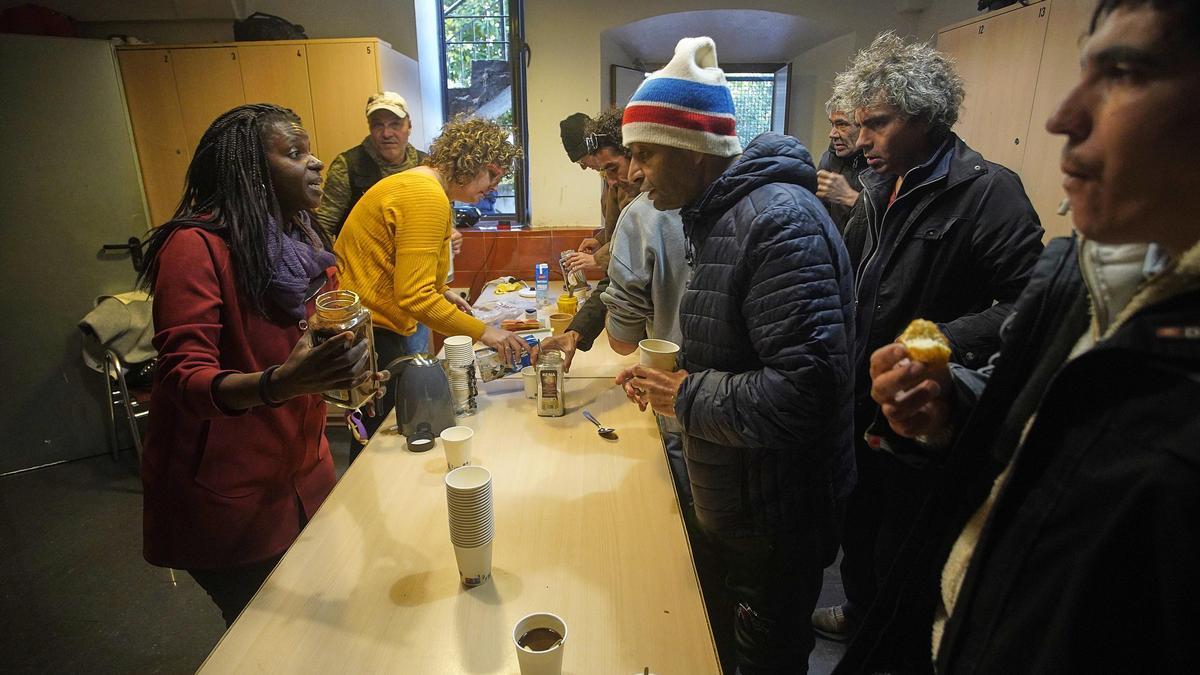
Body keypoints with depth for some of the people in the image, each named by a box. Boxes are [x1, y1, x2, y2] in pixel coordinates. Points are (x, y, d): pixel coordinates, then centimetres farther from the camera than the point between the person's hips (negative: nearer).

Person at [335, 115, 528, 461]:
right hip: (374, 331, -10)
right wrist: (483, 332, -20)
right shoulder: (428, 198, -20)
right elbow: (414, 298, -25)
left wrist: (441, 291, 14)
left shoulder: (415, 181, 14)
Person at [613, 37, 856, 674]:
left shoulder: (779, 220, -26)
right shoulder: (718, 215, 7)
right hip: (729, 500, 9)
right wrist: (673, 378, -1)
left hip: (775, 520, -9)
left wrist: (685, 397, -21)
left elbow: (803, 389, -33)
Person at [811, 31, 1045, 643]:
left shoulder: (988, 192, -17)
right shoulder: (878, 190, 8)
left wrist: (942, 343, -34)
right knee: (857, 523, 24)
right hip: (861, 406, 7)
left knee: (900, 549, 12)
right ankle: (859, 612, 50)